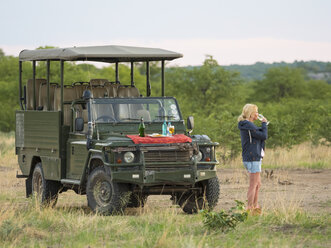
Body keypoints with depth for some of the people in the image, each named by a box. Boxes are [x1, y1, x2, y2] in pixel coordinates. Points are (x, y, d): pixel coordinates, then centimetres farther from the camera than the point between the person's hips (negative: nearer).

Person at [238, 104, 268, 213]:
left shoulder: (248, 125, 16)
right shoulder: (248, 125, -17)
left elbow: (260, 134, 17)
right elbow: (264, 136, -16)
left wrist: (263, 126, 6)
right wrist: (264, 124, -4)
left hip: (254, 158, 10)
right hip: (252, 158, -10)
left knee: (257, 184, 16)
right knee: (253, 185, -6)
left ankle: (255, 206, 23)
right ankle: (249, 208, -4)